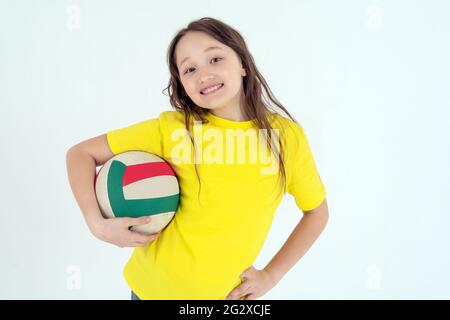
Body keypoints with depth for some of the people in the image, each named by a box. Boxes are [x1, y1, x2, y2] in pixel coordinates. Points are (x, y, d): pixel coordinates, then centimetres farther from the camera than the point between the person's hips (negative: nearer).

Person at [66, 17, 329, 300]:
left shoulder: (287, 135, -12)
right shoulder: (171, 128, -16)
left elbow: (317, 212, 2)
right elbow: (81, 153, -9)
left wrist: (271, 275, -4)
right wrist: (97, 224, -22)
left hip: (228, 294, 1)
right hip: (153, 287, -1)